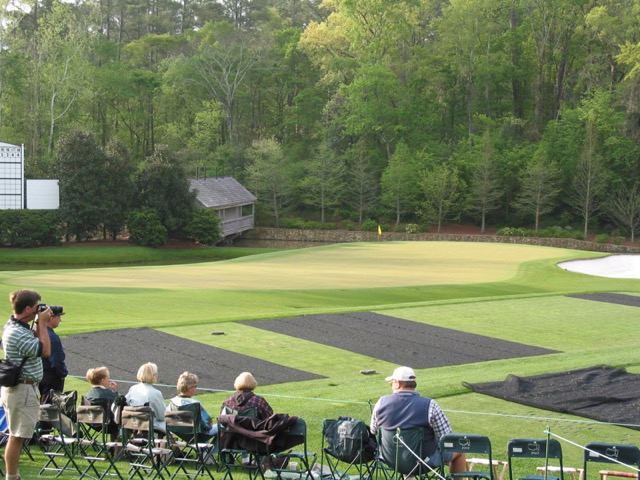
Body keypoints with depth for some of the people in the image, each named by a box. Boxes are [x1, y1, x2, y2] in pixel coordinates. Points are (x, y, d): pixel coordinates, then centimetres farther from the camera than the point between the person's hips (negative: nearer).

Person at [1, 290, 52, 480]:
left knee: (16, 435, 17)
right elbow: (45, 350, -21)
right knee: (17, 436, -4)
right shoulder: (18, 334, -24)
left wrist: (38, 325, 8)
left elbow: (34, 344, 21)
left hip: (17, 388, 11)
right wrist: (42, 324, -14)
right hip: (22, 390, -11)